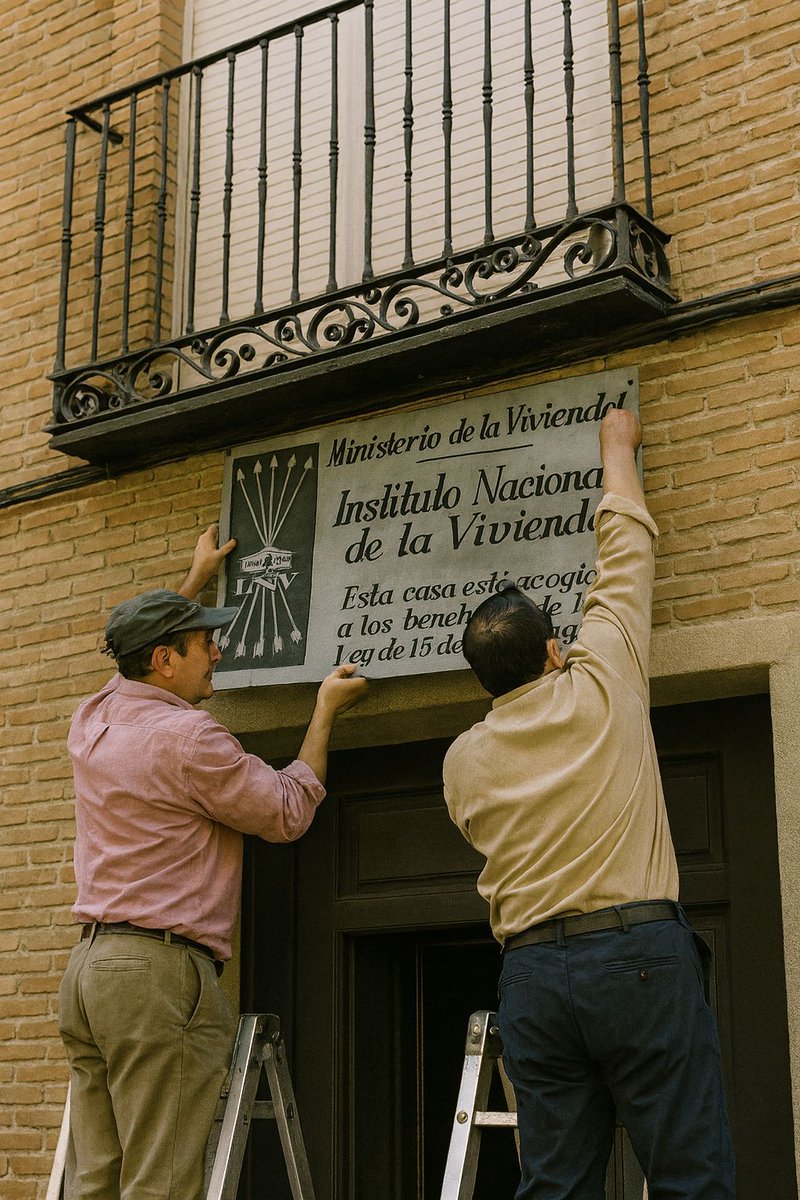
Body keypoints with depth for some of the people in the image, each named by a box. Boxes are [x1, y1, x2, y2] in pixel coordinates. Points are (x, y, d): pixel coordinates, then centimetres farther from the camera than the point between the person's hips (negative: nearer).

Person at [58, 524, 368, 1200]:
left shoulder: (94, 719, 12)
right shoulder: (187, 736, -12)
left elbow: (138, 665, 36)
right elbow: (288, 812, -2)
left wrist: (196, 580, 43)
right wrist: (325, 712, 8)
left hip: (88, 967, 9)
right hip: (160, 971, -9)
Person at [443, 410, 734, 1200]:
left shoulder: (463, 760, 10)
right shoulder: (600, 687, 2)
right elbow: (626, 547, 14)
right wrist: (617, 448, 29)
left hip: (532, 971, 4)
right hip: (639, 953, -3)